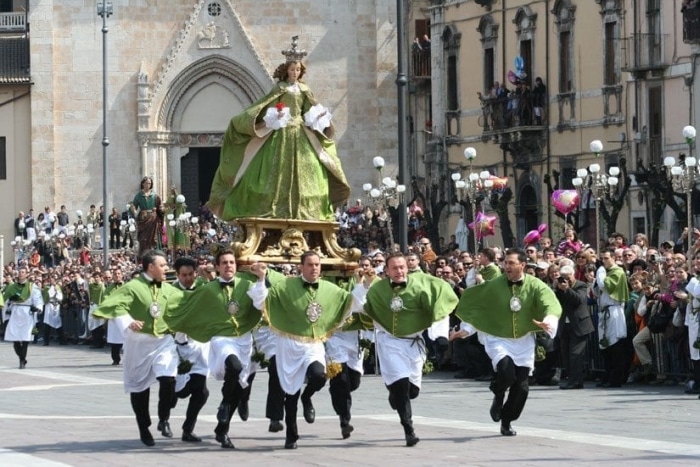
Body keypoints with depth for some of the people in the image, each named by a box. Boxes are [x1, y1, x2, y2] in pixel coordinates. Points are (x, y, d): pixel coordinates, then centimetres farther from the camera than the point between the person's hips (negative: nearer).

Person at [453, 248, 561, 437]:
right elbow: (473, 305, 2)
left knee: (521, 387, 3)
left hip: (523, 341, 2)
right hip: (498, 340, -2)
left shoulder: (535, 286, -9)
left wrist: (548, 322, -41)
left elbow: (551, 305, -21)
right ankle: (498, 396, 7)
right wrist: (465, 329, -1)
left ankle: (506, 422, 23)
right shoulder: (493, 286, -9)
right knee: (507, 372, -27)